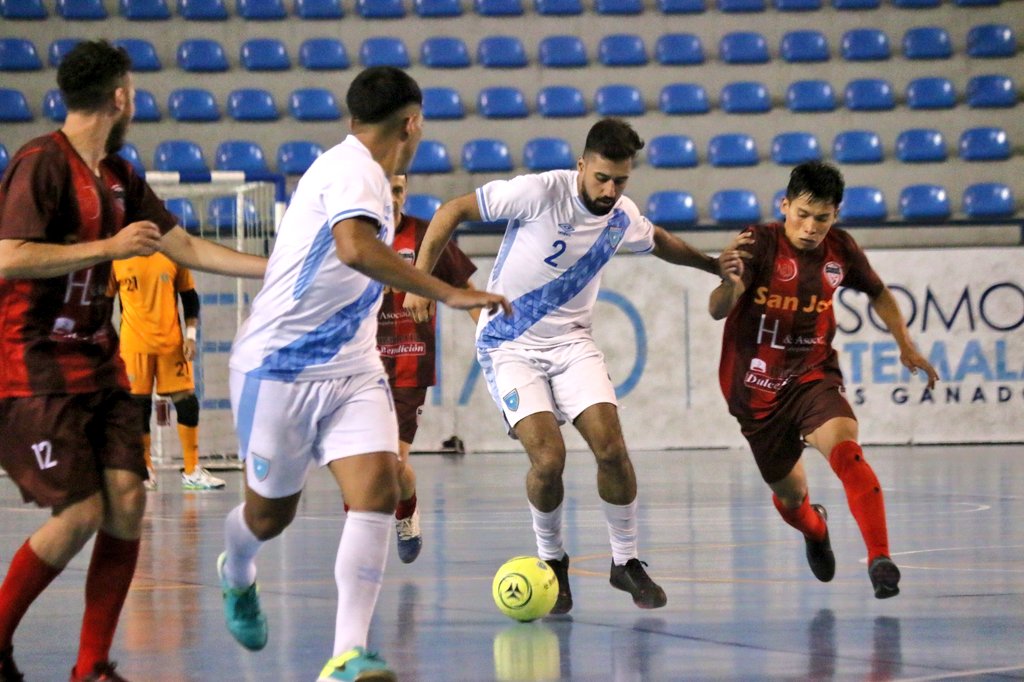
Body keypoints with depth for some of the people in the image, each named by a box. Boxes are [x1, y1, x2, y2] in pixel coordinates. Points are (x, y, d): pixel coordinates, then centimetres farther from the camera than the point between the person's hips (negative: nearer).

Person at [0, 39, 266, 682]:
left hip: (98, 364, 8)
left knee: (127, 498, -4)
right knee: (82, 511, -13)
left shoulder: (119, 177, 13)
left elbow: (188, 248, 18)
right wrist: (111, 246, -18)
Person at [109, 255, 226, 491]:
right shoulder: (117, 258, 1)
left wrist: (191, 335, 1)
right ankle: (145, 470, 13)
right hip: (134, 345, -1)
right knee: (139, 406, 0)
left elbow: (189, 296, 10)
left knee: (187, 401, -2)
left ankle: (193, 472, 7)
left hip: (172, 342, 1)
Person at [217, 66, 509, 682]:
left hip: (351, 373, 8)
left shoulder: (364, 173, 12)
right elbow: (355, 248, -37)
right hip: (279, 370, -8)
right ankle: (237, 578, 46)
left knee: (378, 493, -14)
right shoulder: (352, 168, -17)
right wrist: (448, 294, -38)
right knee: (270, 514, 10)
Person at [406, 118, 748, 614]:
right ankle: (552, 562, 6)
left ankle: (626, 561, 8)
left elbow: (658, 242, 25)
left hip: (571, 341, 4)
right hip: (509, 344, -4)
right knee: (548, 457, -19)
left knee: (611, 448, -12)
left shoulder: (624, 219, -1)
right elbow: (452, 211, -13)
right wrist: (420, 280, -19)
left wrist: (713, 264, 19)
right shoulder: (539, 192, -19)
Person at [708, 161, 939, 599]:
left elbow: (877, 292, 18)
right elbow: (718, 311, -30)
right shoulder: (761, 244, -17)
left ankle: (880, 559, -34)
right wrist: (730, 282, -52)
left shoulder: (840, 250, -4)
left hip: (814, 377, 1)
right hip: (757, 390, -1)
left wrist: (906, 345, 14)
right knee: (789, 495, 12)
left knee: (844, 449, -30)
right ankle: (815, 530, 49)